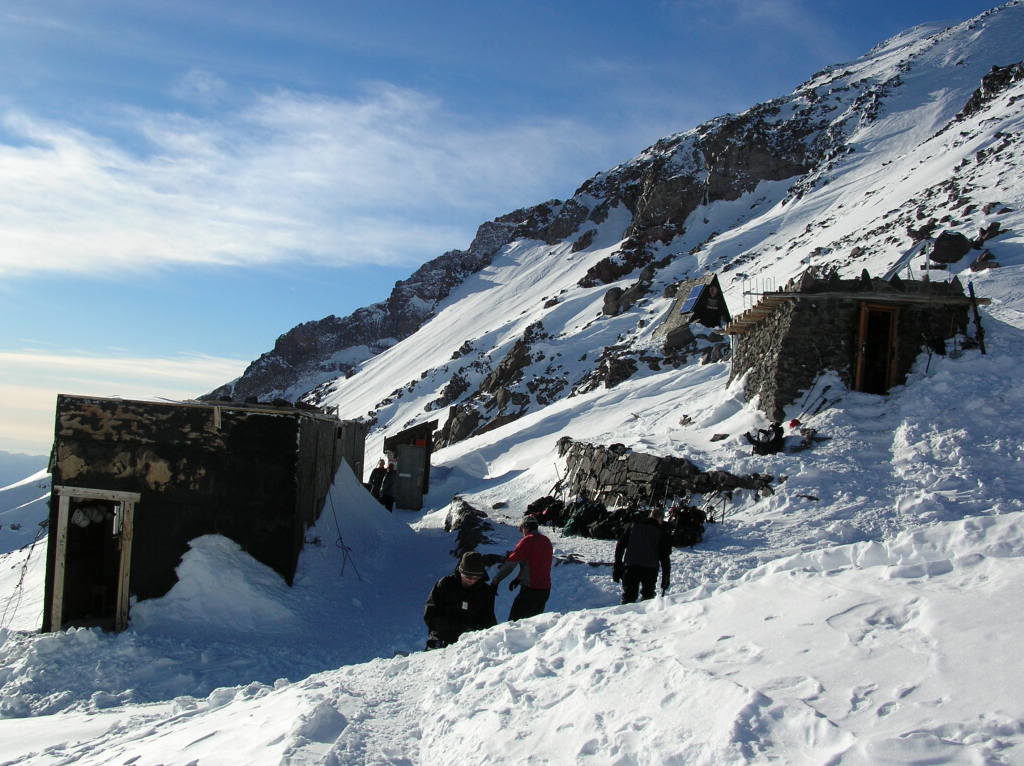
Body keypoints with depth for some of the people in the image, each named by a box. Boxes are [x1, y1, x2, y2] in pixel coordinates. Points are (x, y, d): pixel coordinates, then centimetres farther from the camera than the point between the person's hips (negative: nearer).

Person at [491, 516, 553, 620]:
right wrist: (519, 579, 20)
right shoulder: (546, 541, 9)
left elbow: (510, 563, -14)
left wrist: (496, 581, -8)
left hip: (530, 589, -7)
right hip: (546, 589, 7)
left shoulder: (527, 541, -13)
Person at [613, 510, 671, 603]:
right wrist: (665, 578, 11)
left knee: (628, 597, 1)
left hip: (630, 566, 1)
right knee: (648, 597, 12)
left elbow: (620, 546, 11)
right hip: (650, 569, -1)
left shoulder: (633, 525, 17)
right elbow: (665, 557, 7)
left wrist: (617, 568, 11)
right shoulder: (661, 532, 11)